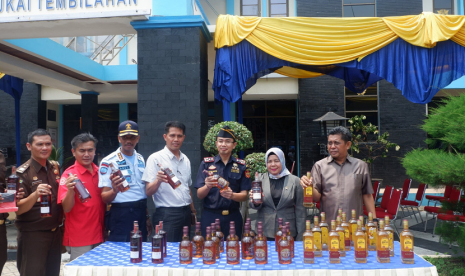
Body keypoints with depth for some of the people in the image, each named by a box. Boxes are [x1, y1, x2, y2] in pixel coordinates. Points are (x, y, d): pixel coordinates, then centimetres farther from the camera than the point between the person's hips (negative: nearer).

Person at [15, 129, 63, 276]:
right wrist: (35, 194, -32)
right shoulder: (23, 173, -11)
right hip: (32, 235, -6)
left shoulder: (54, 169, 7)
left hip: (55, 233, 6)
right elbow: (18, 209, -16)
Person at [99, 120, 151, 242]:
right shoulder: (108, 162, -9)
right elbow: (105, 198, -12)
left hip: (141, 212, 6)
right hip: (121, 214, -6)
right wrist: (114, 191, -34)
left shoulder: (140, 159, 11)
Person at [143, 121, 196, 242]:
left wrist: (193, 212, 16)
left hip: (185, 213, 6)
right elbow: (148, 191, -12)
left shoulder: (186, 160, 12)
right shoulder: (155, 158, -7)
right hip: (167, 214, -6)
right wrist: (158, 180, -32)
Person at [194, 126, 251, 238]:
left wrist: (232, 195, -20)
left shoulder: (241, 165, 4)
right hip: (210, 216, -1)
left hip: (233, 217, 1)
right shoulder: (206, 163, 2)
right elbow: (199, 195, -1)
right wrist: (207, 187, -22)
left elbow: (244, 196, 2)